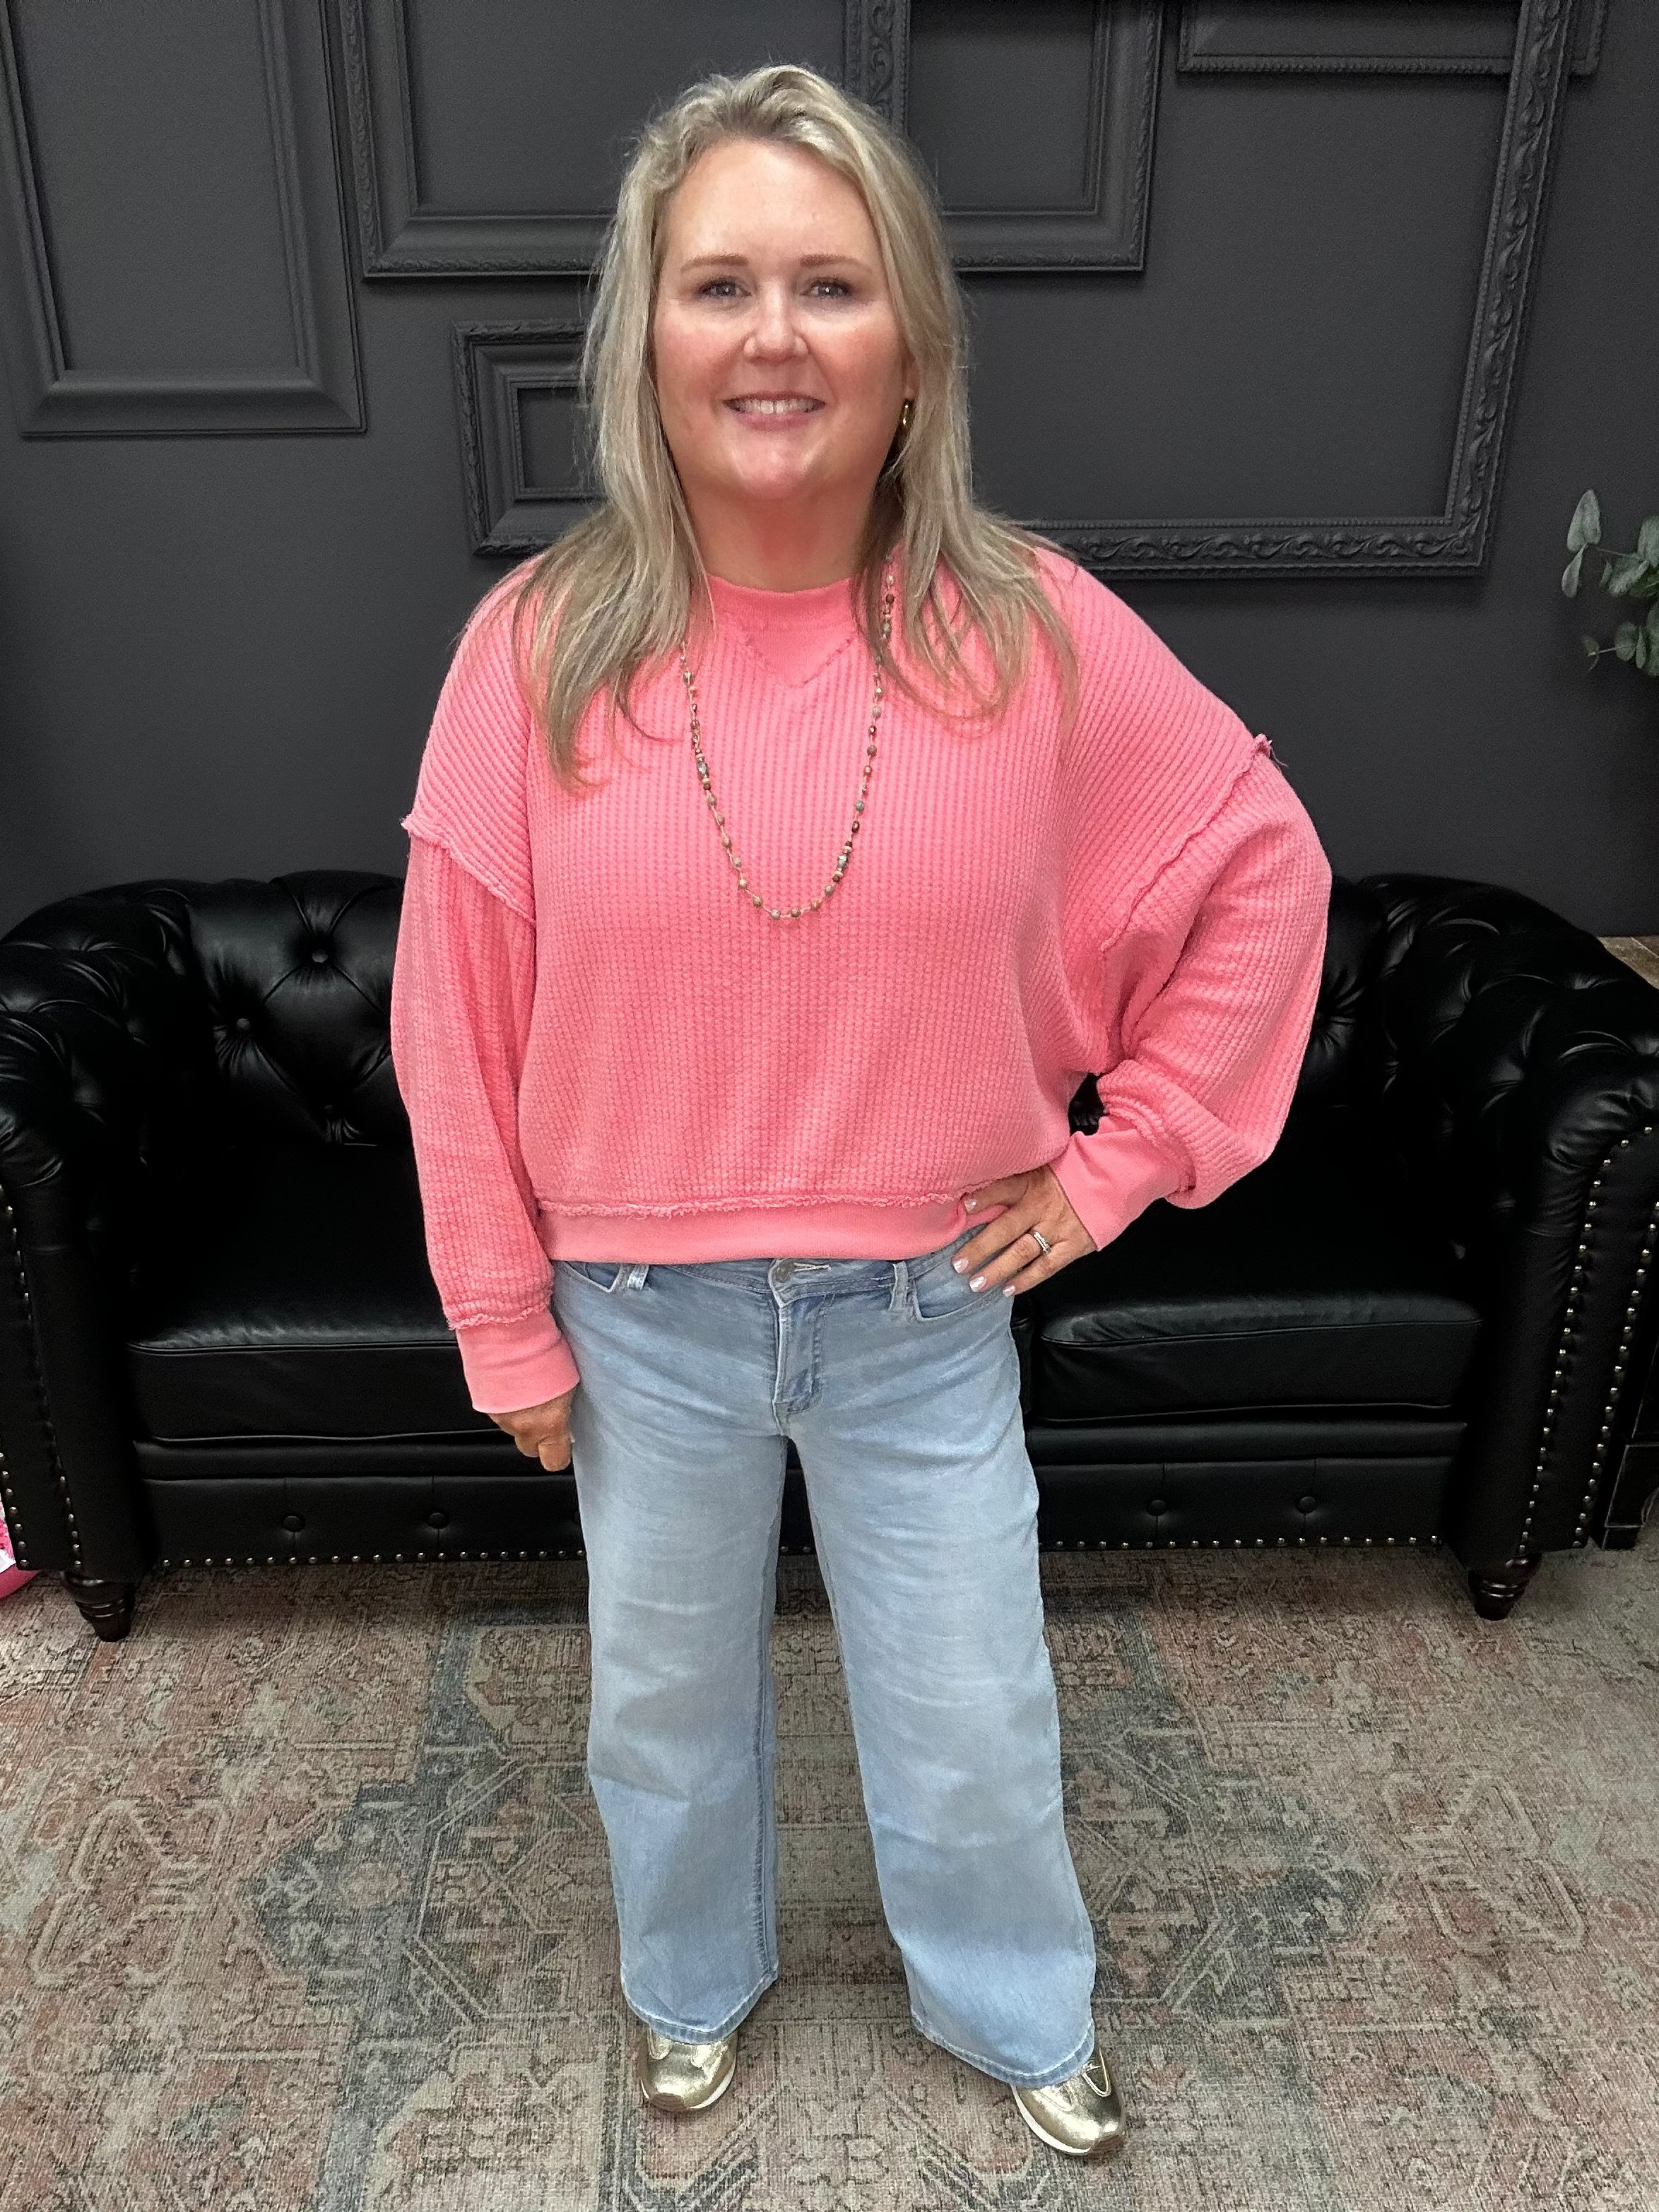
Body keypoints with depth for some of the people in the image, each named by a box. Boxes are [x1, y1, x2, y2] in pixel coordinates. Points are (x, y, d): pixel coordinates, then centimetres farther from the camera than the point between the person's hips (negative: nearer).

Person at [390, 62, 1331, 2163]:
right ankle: (691, 1980, 57)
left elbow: (1262, 867, 0)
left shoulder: (1033, 632, -12)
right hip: (645, 1320, 1)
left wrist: (1130, 1151, -3)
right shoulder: (541, 644, -12)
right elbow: (459, 1020, -6)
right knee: (666, 1690, 24)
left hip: (930, 1308, 0)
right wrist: (509, 1331, -1)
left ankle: (1015, 2006, 53)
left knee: (972, 1716, 20)